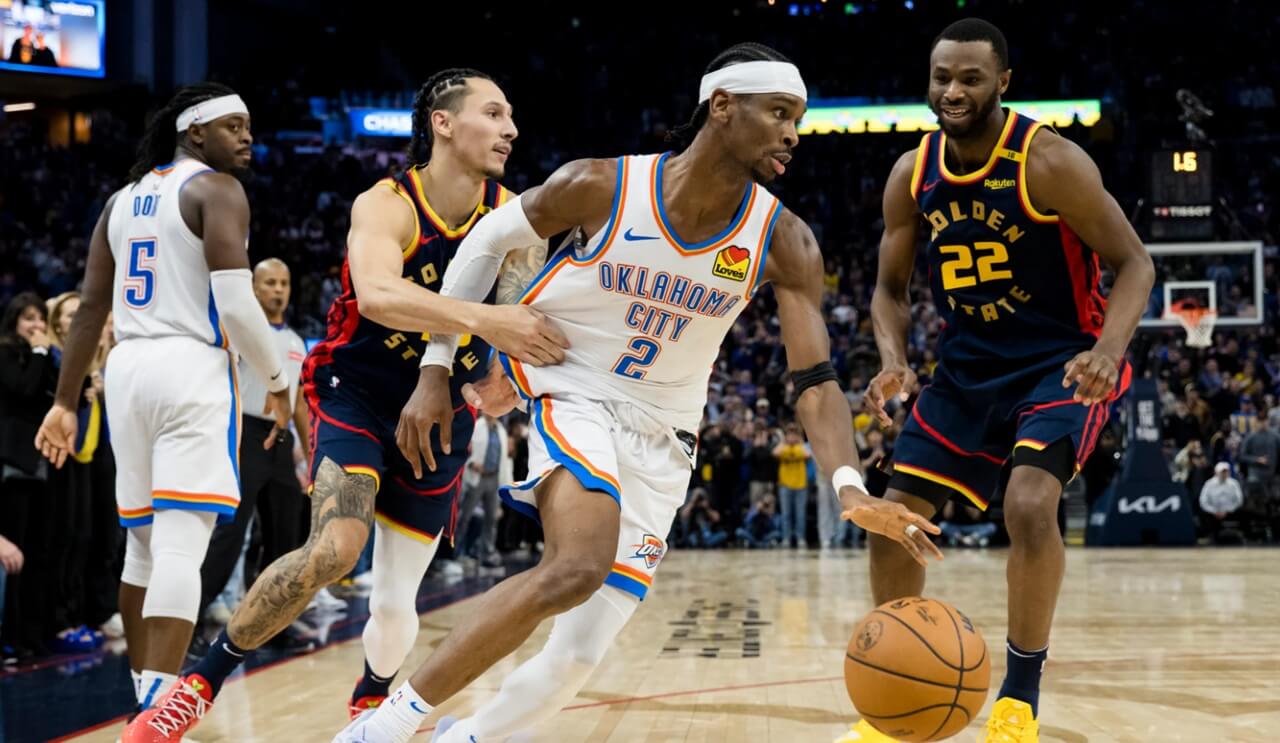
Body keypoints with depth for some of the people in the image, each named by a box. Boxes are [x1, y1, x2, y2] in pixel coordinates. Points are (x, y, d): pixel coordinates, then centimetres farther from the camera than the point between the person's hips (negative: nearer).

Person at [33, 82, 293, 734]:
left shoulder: (124, 198, 17)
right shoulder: (218, 190, -4)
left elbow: (91, 308, 14)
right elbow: (236, 306, -14)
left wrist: (64, 401, 16)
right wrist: (276, 381, -1)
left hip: (129, 367, 7)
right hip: (193, 368, -7)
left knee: (145, 544, 17)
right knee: (181, 546, -13)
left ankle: (149, 693, 25)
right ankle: (155, 712, -24)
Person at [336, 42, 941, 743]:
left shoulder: (784, 243, -10)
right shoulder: (601, 185, -16)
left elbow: (815, 380, -12)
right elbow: (487, 241, 0)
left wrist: (851, 489, -30)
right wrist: (436, 369, -2)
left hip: (659, 438, 4)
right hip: (571, 396, -4)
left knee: (577, 658, -2)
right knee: (579, 567, -33)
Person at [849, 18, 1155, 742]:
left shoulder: (1049, 161, -18)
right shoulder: (912, 177, -3)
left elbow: (1134, 261, -15)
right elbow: (891, 287, 8)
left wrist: (1110, 346, -33)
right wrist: (893, 360, -12)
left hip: (1059, 363, -5)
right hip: (966, 369, 6)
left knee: (1030, 504, -28)